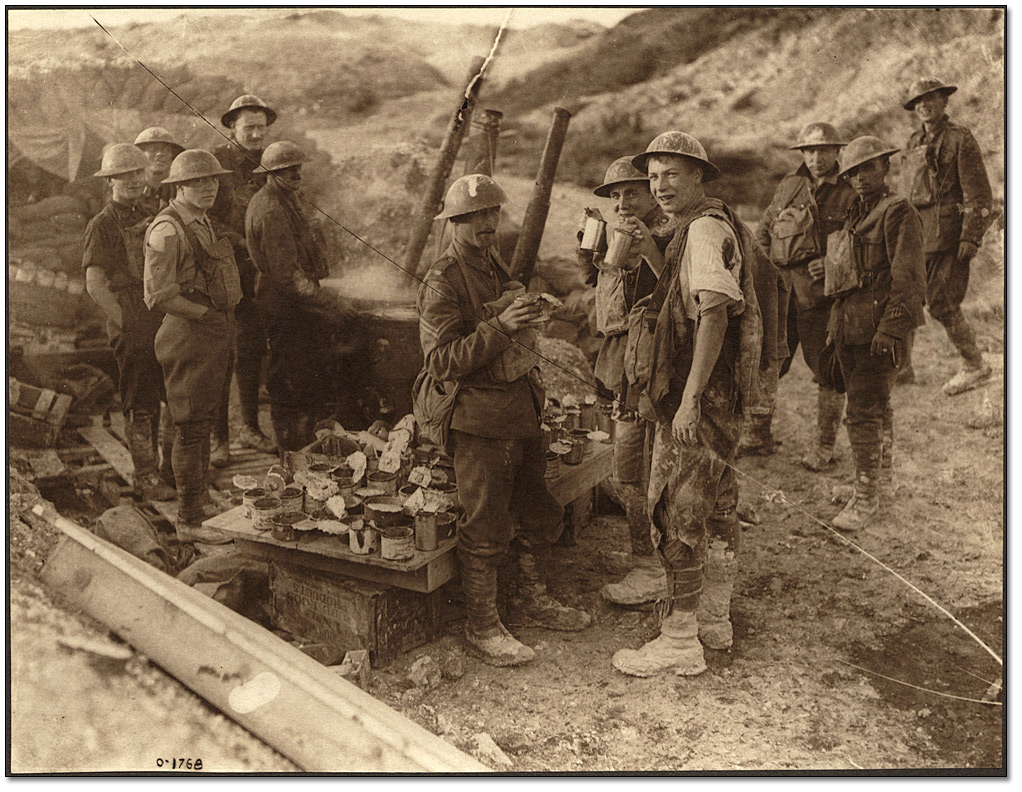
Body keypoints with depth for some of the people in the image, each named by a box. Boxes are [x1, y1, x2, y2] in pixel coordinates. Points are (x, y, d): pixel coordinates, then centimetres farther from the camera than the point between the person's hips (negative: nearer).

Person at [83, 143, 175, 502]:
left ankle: (175, 467, 25)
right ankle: (145, 478, 10)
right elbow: (95, 285, -12)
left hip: (167, 325, 7)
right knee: (141, 406, -1)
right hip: (132, 330, -7)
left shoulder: (151, 217, 16)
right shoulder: (101, 226, -6)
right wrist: (127, 325, -13)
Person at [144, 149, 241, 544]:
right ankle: (189, 521, 4)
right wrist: (207, 314, -14)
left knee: (204, 421, 20)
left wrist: (225, 319, 13)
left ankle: (199, 493, 36)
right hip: (189, 335, -9)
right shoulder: (167, 230, -16)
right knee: (191, 428, -4)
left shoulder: (205, 223, 15)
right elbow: (159, 296, -21)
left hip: (213, 335, 10)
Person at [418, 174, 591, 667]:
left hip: (520, 411, 9)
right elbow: (441, 362, -22)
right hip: (479, 421, -9)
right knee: (486, 529, -1)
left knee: (538, 514, 17)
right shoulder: (442, 282, -13)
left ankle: (530, 599, 36)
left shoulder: (496, 267, 16)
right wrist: (500, 326, -27)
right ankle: (482, 629, 14)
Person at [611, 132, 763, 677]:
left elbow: (714, 316, -25)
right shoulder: (712, 226, 18)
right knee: (715, 507, 17)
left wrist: (689, 398, -27)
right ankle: (715, 620, 31)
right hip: (721, 398, 11)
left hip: (700, 398, -11)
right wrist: (658, 388, 21)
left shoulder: (705, 229, -15)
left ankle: (680, 642, 5)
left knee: (676, 513, -5)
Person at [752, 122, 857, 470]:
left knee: (827, 369, 2)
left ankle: (824, 447, 16)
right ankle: (759, 435, 23)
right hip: (778, 287, 4)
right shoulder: (788, 186, 11)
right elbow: (764, 231, 20)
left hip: (821, 293, -3)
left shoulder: (851, 194, 1)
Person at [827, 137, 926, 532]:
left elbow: (910, 280, -14)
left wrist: (890, 330, -21)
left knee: (863, 412, -8)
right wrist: (835, 322, 19)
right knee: (873, 403, 19)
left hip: (877, 329, -8)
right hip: (849, 328, 8)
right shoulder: (855, 215, 17)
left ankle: (866, 496, 1)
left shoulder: (899, 213, -8)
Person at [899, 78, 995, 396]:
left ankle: (976, 366, 10)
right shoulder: (913, 143, 17)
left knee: (941, 303, -7)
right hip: (917, 233, 7)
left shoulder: (961, 139, -4)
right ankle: (901, 367, 12)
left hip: (948, 233, -7)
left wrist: (971, 237, -16)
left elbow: (979, 195, -8)